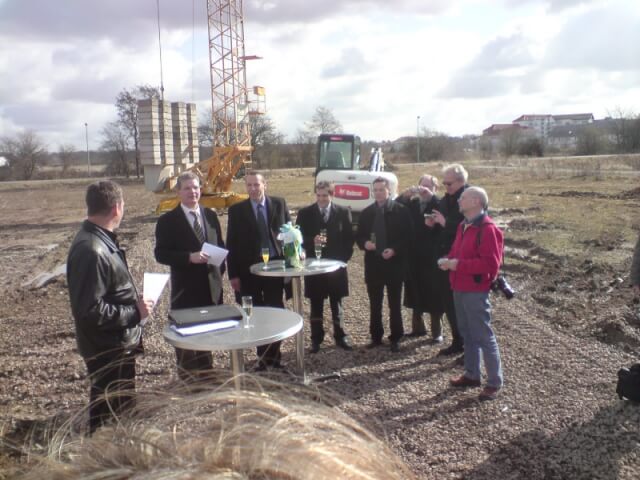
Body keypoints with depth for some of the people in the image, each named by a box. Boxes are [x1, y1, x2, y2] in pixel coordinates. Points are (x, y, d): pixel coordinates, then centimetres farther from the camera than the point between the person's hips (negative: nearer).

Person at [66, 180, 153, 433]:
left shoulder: (101, 240, 5)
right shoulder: (91, 250, -27)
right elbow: (90, 310, -29)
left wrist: (133, 302, 7)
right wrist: (135, 312, -20)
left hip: (117, 344, 10)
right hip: (108, 349, -10)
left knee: (120, 408, 25)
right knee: (112, 414, 6)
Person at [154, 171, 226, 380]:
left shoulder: (210, 215, 8)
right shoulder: (167, 220, -7)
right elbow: (160, 254, -12)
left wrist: (220, 269, 3)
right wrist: (190, 257, -24)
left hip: (211, 286, 5)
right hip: (186, 290, -5)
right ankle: (187, 380, 18)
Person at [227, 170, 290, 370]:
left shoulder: (279, 204, 3)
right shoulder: (237, 210, 0)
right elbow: (231, 244, -1)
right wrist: (233, 274, -6)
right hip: (249, 269, 0)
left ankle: (274, 355, 20)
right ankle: (263, 356, 20)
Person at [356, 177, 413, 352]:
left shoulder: (401, 210, -4)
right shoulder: (366, 213, 8)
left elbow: (408, 236, -6)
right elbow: (359, 236, 11)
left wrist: (394, 249, -18)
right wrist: (364, 243, -11)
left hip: (394, 263, -3)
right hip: (373, 263, 4)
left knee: (395, 304, 5)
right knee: (375, 304, 10)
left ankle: (395, 338, 15)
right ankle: (376, 337, 22)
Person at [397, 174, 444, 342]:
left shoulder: (439, 204, -1)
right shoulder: (413, 203, 10)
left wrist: (431, 196, -24)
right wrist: (406, 194, -17)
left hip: (432, 257, -4)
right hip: (414, 256, 4)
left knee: (433, 294, 1)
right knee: (416, 292, 12)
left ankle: (437, 331, 10)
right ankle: (418, 326, 26)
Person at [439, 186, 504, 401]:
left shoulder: (488, 229, -16)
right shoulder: (463, 226, 12)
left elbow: (491, 264, -22)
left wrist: (458, 264, -21)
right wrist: (448, 260, 1)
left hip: (476, 291, -9)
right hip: (459, 289, 9)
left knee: (484, 336, 0)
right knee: (467, 334, 17)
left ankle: (495, 382, 11)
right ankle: (472, 374, 29)